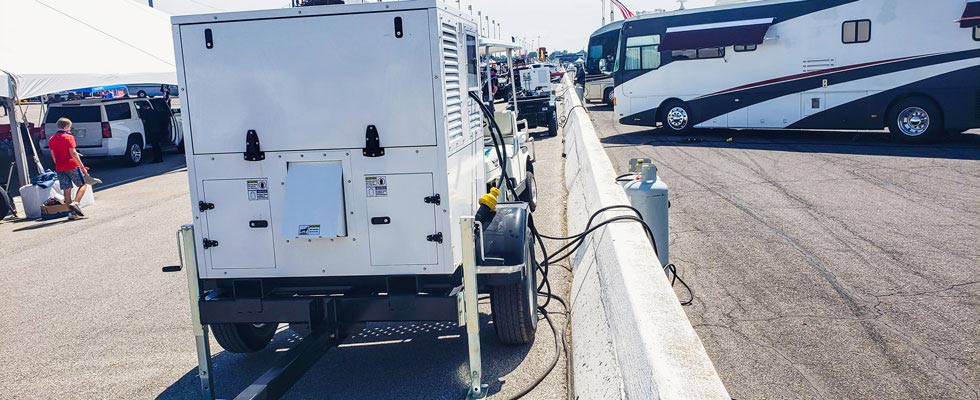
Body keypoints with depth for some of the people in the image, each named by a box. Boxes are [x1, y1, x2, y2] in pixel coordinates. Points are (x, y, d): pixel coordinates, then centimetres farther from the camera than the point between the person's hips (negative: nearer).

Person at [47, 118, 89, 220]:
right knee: (83, 184, 6)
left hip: (59, 168, 6)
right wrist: (82, 167, -13)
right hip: (72, 166, -6)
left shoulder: (51, 139, 12)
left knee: (67, 190, 6)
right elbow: (73, 153, -14)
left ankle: (72, 213, 5)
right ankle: (75, 203, -15)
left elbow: (53, 156, 16)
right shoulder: (68, 137, -8)